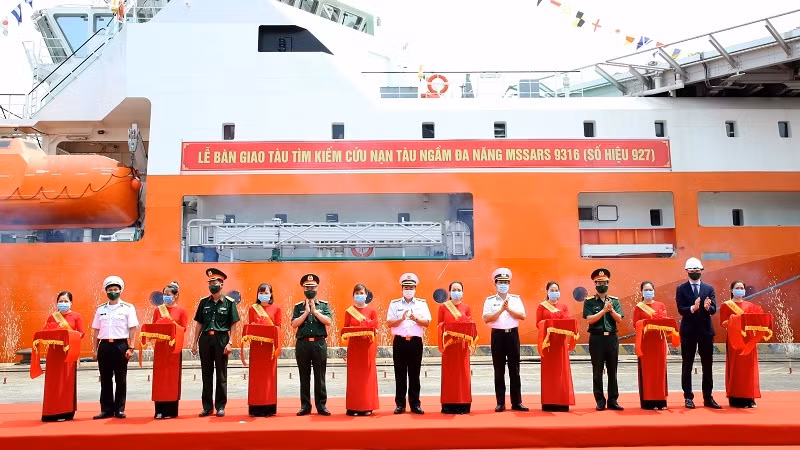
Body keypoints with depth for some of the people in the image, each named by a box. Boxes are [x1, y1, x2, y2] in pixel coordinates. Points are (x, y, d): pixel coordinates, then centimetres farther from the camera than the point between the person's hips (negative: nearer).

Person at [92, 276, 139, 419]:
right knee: (105, 379, 6)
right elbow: (96, 331, 13)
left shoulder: (128, 308, 2)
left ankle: (119, 409, 10)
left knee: (120, 379, 2)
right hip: (104, 345, 3)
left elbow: (133, 329, -1)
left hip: (121, 345, -3)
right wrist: (95, 349, 7)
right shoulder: (101, 309, 12)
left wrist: (131, 348, -8)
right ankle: (106, 409, 14)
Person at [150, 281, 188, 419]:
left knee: (172, 376, 1)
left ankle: (171, 410, 7)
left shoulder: (181, 310, 1)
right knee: (159, 377, 3)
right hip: (160, 345, 3)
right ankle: (159, 410, 9)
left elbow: (183, 329, -3)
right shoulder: (158, 309, 10)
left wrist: (171, 321, -17)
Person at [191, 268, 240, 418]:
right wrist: (195, 343, 6)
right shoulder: (204, 302, 9)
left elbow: (233, 325, -2)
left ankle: (220, 406, 11)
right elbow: (199, 323, 11)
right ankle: (207, 406, 17)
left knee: (221, 374, 3)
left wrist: (229, 343, -10)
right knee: (206, 374, 8)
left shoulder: (229, 302, -1)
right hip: (205, 339, 3)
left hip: (221, 339, -3)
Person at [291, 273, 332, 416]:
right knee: (304, 377, 6)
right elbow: (294, 324, -2)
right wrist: (306, 312, -8)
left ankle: (321, 405, 10)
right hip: (302, 344, 1)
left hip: (319, 343, -1)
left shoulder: (324, 305, 8)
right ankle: (305, 406, 13)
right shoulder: (298, 306, 9)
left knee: (320, 377, 3)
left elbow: (328, 321, -6)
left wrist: (314, 310, -8)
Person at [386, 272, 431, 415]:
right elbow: (389, 323, 0)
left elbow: (427, 322, 1)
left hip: (416, 341, 0)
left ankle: (415, 404, 12)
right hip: (399, 341, 0)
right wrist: (402, 318, -16)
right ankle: (400, 404, 11)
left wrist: (415, 319, -16)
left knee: (414, 375, 4)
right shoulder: (394, 304, 7)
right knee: (400, 375, 3)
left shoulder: (422, 304, 9)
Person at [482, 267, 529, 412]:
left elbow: (522, 316, -3)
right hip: (498, 335, -1)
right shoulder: (490, 300, 2)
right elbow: (486, 319, -8)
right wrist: (501, 309, -14)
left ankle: (517, 402, 12)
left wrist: (508, 308, -11)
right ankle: (500, 403, 11)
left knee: (514, 370, 5)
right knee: (499, 371, 4)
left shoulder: (516, 299, 7)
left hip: (513, 334, 1)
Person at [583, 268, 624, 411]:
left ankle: (613, 400, 13)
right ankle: (600, 401, 10)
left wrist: (611, 309, -14)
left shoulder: (615, 300, 9)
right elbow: (590, 319, -9)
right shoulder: (589, 301, 1)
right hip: (597, 338, -2)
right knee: (597, 371, 2)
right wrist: (604, 310, -13)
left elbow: (619, 319, 1)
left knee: (612, 371, 6)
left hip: (612, 337, 2)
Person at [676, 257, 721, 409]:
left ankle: (708, 398, 14)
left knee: (707, 366, 7)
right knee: (687, 365, 3)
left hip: (706, 330, 2)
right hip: (688, 331, -2)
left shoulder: (709, 288, 9)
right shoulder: (681, 289, 2)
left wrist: (707, 307, -24)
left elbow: (714, 310, -1)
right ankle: (688, 397, 9)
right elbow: (681, 310, -9)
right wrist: (693, 308, -28)